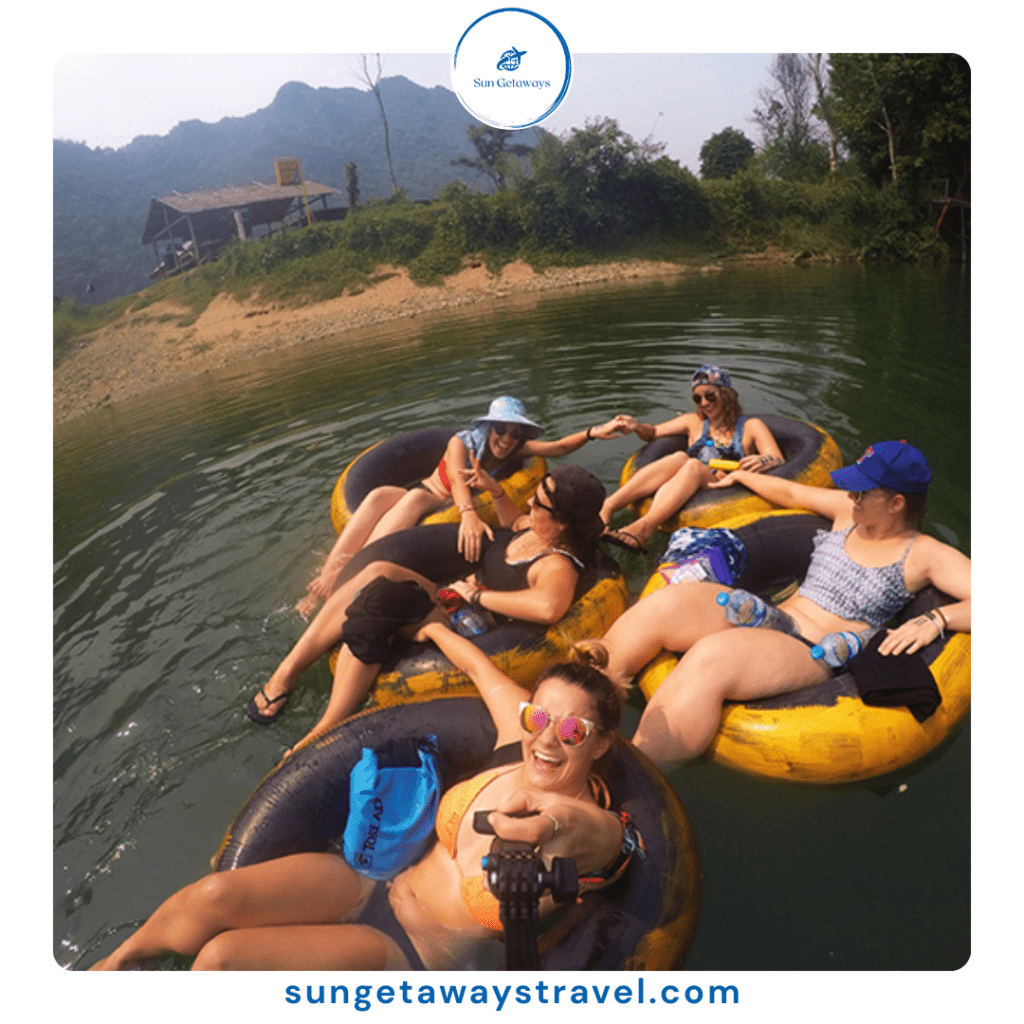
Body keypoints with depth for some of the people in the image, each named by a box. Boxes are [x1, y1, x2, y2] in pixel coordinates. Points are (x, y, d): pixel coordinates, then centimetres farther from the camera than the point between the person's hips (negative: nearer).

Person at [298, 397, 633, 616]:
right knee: (379, 495, -34)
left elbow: (557, 447, -5)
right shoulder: (462, 442, -11)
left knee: (415, 498, -36)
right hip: (415, 499, 0)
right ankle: (327, 575, -41)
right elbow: (458, 479, -29)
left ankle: (342, 578, -43)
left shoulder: (514, 449, -1)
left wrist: (592, 433, -25)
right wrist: (469, 514, -50)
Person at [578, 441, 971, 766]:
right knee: (665, 604, -25)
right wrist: (738, 476, 39)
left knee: (710, 657, -38)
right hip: (771, 616, 6)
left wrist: (934, 619, -23)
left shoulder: (924, 554, 1)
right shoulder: (851, 511, 16)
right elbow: (790, 493, 29)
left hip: (814, 656, -6)